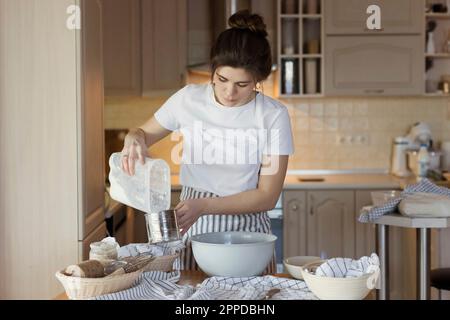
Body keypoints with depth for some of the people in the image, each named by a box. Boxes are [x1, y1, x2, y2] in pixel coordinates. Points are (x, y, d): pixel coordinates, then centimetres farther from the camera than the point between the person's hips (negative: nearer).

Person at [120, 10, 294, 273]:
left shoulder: (274, 115, -9)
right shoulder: (188, 99, -3)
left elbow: (267, 196, -10)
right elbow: (144, 134, 13)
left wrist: (204, 205, -21)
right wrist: (133, 138, -12)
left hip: (247, 229, -1)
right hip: (193, 230, 1)